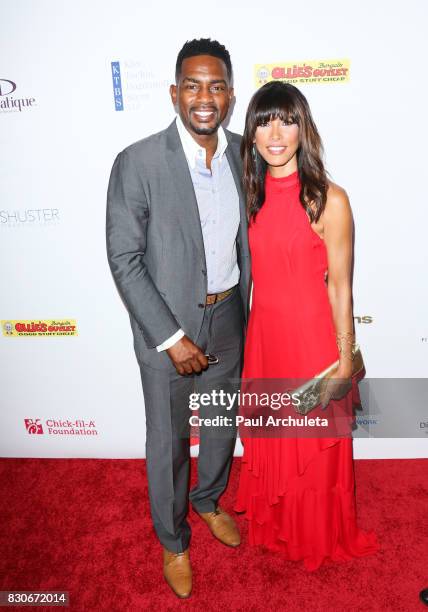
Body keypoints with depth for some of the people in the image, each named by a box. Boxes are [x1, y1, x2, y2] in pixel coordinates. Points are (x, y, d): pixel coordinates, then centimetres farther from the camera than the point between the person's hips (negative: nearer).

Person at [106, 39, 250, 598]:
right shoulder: (137, 163, -17)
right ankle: (173, 540, 42)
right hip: (167, 326, -4)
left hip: (228, 320, 5)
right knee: (168, 441, 13)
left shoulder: (242, 153, -2)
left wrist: (243, 310, 10)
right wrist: (171, 337, -17)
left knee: (223, 424, 23)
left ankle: (208, 500, 54)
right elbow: (124, 259, -15)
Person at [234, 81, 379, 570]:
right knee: (269, 441, 22)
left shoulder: (328, 199, -14)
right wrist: (245, 341, 10)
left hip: (313, 338, -5)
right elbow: (248, 271, 8)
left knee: (316, 448, 16)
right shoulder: (250, 194, 2)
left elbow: (340, 287, -11)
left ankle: (321, 538, 46)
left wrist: (345, 362, -10)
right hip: (264, 336, 5)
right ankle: (276, 525, 50)